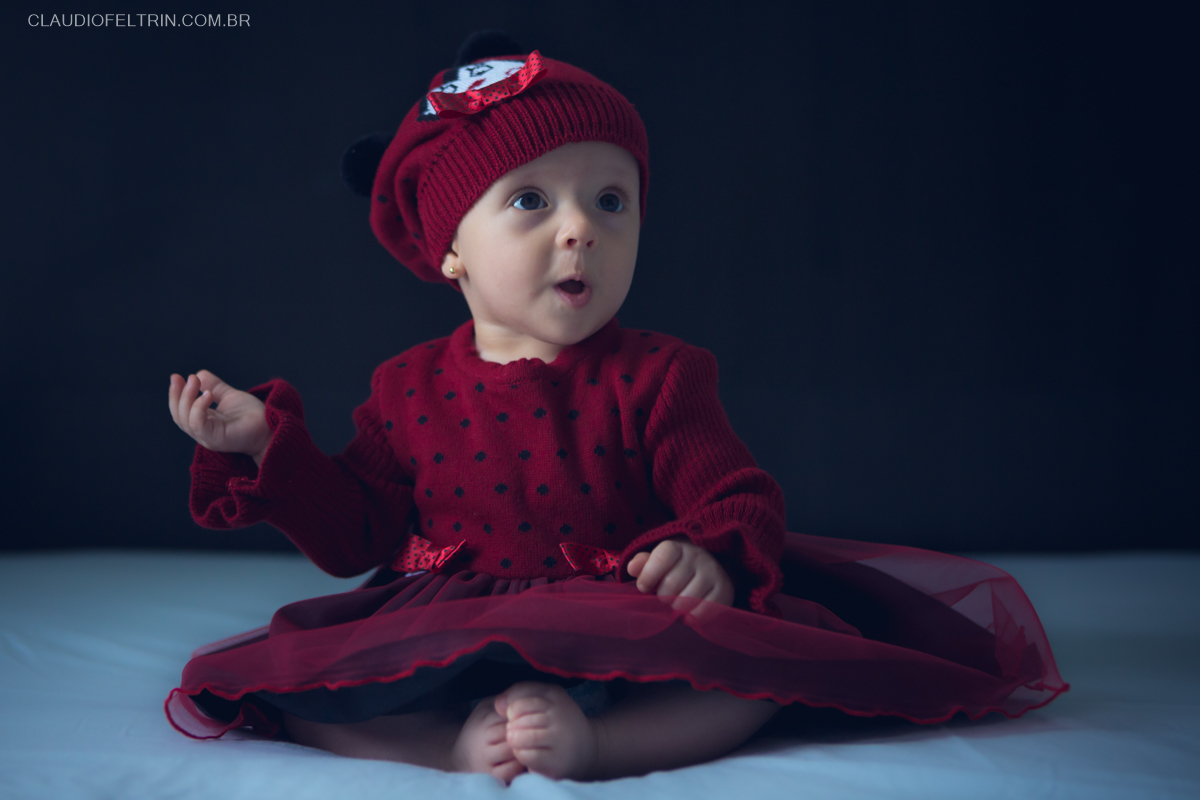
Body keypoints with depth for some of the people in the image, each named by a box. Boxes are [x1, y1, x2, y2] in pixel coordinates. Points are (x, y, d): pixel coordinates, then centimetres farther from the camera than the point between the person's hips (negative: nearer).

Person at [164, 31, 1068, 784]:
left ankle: (590, 740, -33)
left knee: (770, 657, -27)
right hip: (434, 642, 2)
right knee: (278, 682, -19)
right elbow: (354, 534, 13)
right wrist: (268, 442, 2)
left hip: (620, 640, -1)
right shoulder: (410, 388, 7)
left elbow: (740, 502, -3)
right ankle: (459, 739, -29)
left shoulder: (656, 378, -1)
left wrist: (714, 561, -27)